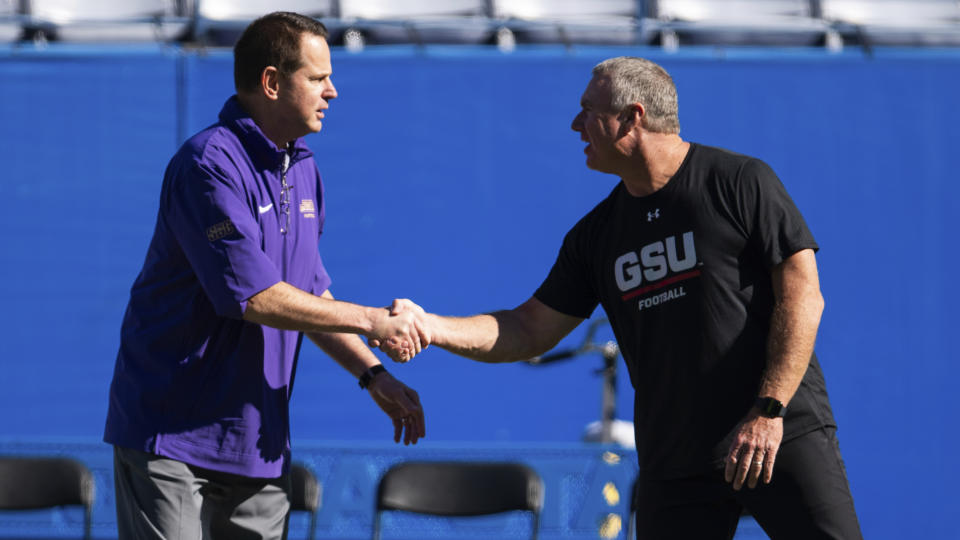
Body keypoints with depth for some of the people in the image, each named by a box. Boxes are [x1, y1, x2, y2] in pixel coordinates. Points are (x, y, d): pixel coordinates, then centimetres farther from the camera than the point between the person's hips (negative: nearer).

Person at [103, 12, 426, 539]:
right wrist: (373, 322, -15)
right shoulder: (208, 165, -17)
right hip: (172, 434, -8)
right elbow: (255, 297, -23)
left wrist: (373, 376, 8)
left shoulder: (302, 171, 12)